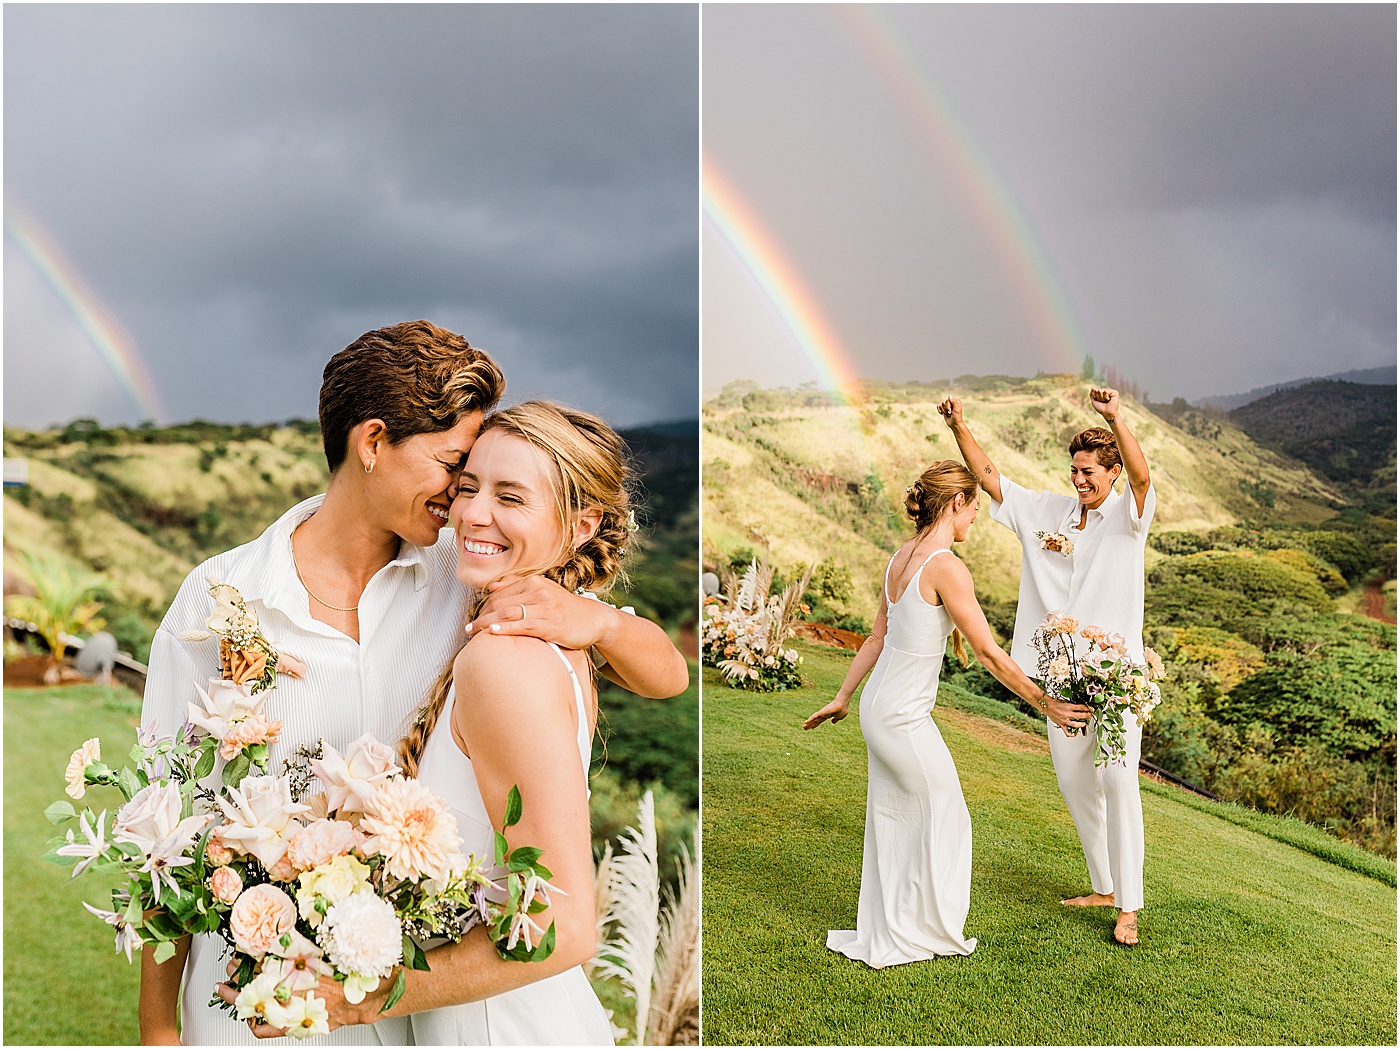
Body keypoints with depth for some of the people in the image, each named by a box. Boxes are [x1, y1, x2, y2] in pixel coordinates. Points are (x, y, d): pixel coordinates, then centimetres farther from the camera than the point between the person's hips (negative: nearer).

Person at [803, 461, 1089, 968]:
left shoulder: (902, 556, 6)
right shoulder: (946, 568, -20)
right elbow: (989, 654, -17)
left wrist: (841, 698, 21)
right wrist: (1047, 704, -8)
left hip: (878, 707, 8)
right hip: (905, 718, -8)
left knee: (891, 821, 18)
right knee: (943, 820, 10)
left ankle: (885, 935, 31)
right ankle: (930, 932, 25)